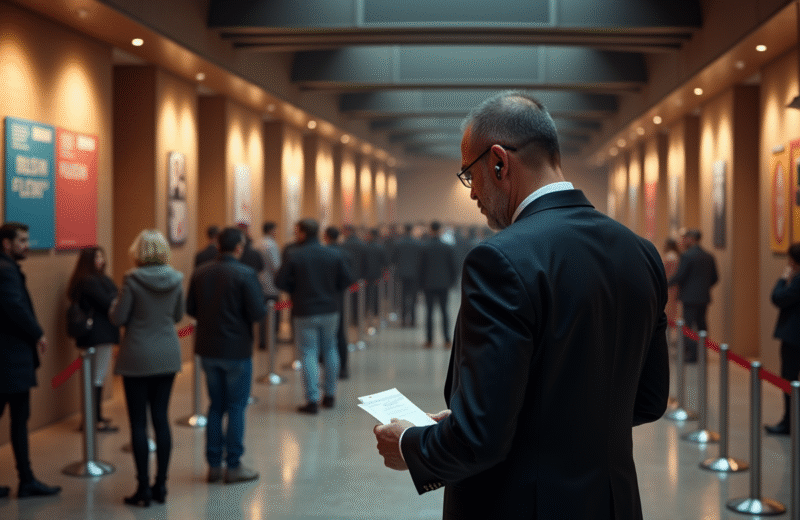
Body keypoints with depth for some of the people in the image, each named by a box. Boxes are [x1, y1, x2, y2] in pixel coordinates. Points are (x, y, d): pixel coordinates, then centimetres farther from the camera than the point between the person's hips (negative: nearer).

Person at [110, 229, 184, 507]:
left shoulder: (132, 279, -14)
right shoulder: (175, 279, -1)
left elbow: (117, 318, -10)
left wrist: (116, 303, 9)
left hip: (138, 358, -4)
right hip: (168, 357, 4)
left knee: (138, 423, 3)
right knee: (161, 419, 11)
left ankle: (144, 489, 5)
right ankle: (160, 485, 15)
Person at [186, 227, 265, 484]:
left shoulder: (200, 273, 2)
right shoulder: (245, 274, -14)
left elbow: (190, 309, 6)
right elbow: (258, 312, -18)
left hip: (208, 349, 5)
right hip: (236, 349, -5)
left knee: (215, 406, 15)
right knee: (236, 407, 5)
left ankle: (214, 465, 18)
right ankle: (233, 466, 9)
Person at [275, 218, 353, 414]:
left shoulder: (295, 256, -12)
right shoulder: (334, 255, 0)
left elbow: (280, 282, -9)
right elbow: (347, 280, 1)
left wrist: (296, 291, 8)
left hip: (305, 312, -4)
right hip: (330, 310, 4)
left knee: (308, 354, 0)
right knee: (330, 350, 17)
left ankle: (312, 400, -3)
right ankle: (330, 395, 23)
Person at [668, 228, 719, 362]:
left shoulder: (687, 256, -14)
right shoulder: (709, 256, 9)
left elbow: (679, 276, -16)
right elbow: (715, 278, 12)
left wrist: (666, 283, -2)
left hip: (690, 297, -7)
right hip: (704, 297, 7)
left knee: (689, 326, -3)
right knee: (701, 324, 13)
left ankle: (691, 355, -3)